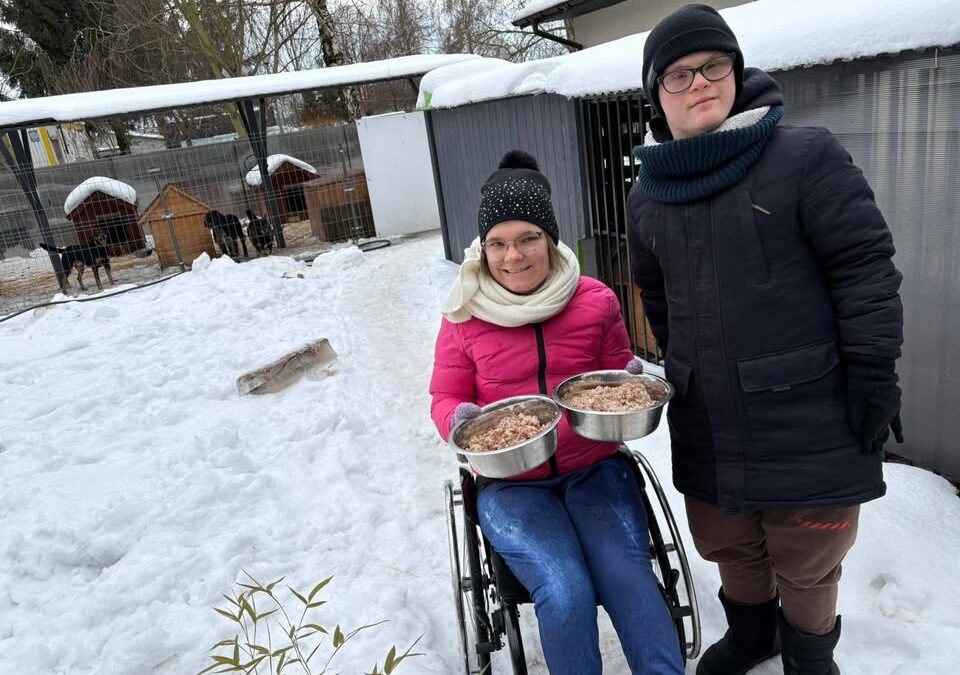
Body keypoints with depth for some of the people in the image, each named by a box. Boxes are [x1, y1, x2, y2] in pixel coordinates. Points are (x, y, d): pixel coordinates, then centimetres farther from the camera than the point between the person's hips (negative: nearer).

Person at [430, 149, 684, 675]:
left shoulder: (595, 300, -2)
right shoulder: (464, 315, -4)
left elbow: (619, 374, 11)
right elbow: (446, 398, 5)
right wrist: (460, 421, -19)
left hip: (595, 468, 1)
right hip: (511, 483, -1)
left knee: (627, 575, -21)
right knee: (566, 592, -21)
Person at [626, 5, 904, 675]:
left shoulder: (806, 156, -10)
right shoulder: (649, 195, 5)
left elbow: (866, 268, -10)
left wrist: (873, 374, -12)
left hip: (807, 424, -4)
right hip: (706, 427, 5)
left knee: (807, 563, 14)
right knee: (728, 546, 22)